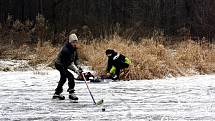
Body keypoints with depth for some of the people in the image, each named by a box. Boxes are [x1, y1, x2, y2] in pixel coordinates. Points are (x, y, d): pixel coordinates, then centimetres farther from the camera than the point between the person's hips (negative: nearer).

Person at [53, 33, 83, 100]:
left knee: (63, 78, 24)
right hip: (59, 65, -10)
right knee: (70, 76, -24)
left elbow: (76, 58, 2)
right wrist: (76, 70, -40)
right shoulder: (65, 49, -33)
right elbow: (68, 64, -35)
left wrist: (78, 66, -17)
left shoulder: (74, 48, -7)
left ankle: (57, 94, 42)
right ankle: (71, 93, -17)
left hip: (64, 65, 10)